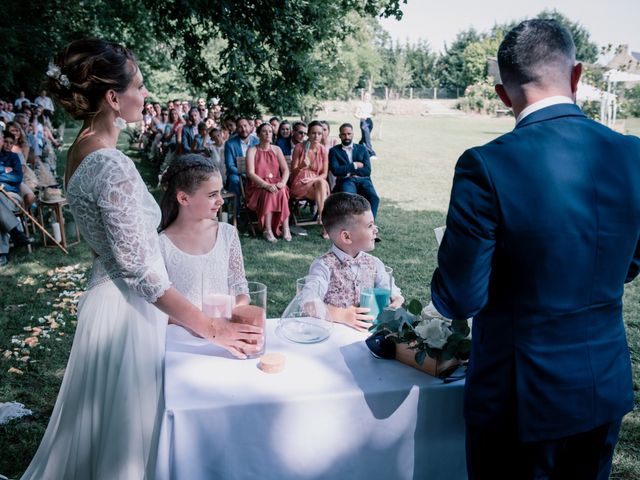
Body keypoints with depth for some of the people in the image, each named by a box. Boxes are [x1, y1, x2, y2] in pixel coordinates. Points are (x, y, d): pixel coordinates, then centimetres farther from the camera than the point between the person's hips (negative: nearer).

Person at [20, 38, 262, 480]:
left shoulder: (84, 149, 4)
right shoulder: (112, 167, -26)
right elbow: (141, 271, -25)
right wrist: (211, 328, -21)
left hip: (110, 293, 9)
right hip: (127, 309, -9)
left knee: (102, 427, 27)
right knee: (128, 432, 11)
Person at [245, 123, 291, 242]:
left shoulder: (276, 149, 12)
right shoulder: (252, 150, 1)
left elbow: (285, 170, 4)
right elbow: (250, 173, -11)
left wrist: (282, 182, -18)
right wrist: (266, 185, -24)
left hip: (275, 185, 3)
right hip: (257, 186, -3)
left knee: (282, 191, -31)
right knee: (269, 193, -34)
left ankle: (285, 228, -30)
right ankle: (267, 230, -30)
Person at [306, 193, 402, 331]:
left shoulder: (374, 264, 6)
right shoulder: (324, 266, -12)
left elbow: (396, 296, 11)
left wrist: (396, 302, -11)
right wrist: (342, 315, -31)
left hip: (367, 331, 4)